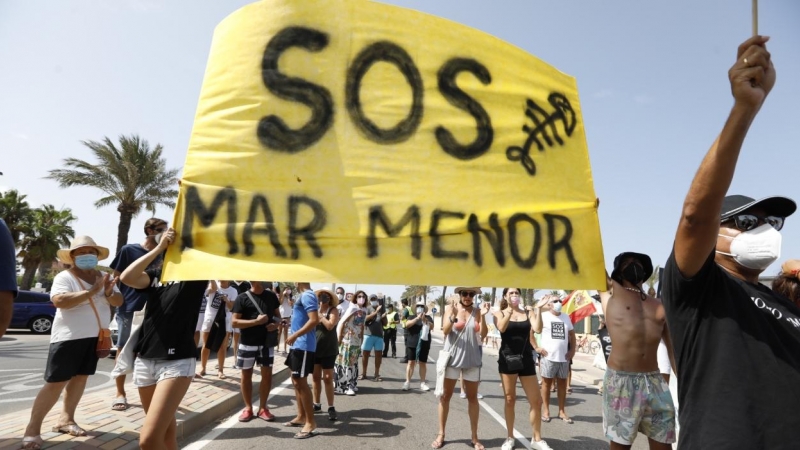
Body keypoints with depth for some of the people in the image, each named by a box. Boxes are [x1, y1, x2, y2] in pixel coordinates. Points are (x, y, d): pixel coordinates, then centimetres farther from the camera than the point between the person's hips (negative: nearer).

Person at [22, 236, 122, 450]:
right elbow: (60, 301, -26)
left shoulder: (105, 277, 7)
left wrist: (109, 293, -20)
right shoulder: (64, 277, -9)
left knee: (80, 377, 11)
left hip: (95, 336, 5)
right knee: (55, 383, -4)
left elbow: (119, 301, 1)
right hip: (68, 337, -5)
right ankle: (32, 428, 7)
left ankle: (65, 419, 24)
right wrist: (92, 291, -29)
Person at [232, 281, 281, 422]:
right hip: (248, 343, -3)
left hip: (267, 342, 3)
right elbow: (235, 323, -10)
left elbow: (277, 315, 14)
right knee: (246, 375, 9)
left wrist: (277, 324, -8)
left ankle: (262, 408, 22)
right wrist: (256, 321, -20)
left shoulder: (271, 296, 4)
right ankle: (248, 408, 25)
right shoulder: (242, 298, -8)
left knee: (267, 375, 7)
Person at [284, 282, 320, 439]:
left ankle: (311, 423, 3)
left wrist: (295, 335, -23)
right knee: (296, 381, 17)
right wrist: (294, 336, 17)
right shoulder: (304, 296, 14)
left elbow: (314, 320, -27)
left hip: (303, 346, -10)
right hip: (298, 345, 10)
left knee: (301, 382, -5)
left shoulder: (307, 296, -17)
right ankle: (301, 416, 28)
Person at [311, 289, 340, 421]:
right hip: (315, 348, 5)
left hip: (328, 349, -5)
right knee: (315, 377, 13)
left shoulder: (333, 310, -6)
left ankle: (331, 407, 8)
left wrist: (320, 314, -11)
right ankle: (317, 404, 27)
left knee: (327, 378, -1)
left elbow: (330, 326, -20)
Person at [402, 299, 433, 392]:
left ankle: (422, 383, 12)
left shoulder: (428, 318, 6)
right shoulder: (412, 317, 6)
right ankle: (407, 382, 6)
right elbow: (407, 324, -12)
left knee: (423, 363, 5)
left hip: (424, 344, 0)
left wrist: (425, 320, -27)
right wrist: (417, 318, -23)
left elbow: (432, 327, -10)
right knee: (411, 362, 1)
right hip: (412, 344, 0)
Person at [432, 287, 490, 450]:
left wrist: (483, 316, -18)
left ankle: (474, 437, 21)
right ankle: (441, 434, 20)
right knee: (445, 396, 7)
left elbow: (483, 334, -5)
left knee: (472, 398, 10)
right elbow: (445, 331, -11)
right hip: (452, 357, -1)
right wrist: (453, 315, -27)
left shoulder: (477, 311, 0)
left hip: (472, 359, 1)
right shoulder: (451, 308, -4)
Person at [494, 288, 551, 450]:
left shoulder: (527, 313, 5)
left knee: (536, 401, 5)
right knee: (510, 400, 7)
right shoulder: (500, 313, 2)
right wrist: (510, 310, -21)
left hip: (526, 359, 2)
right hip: (507, 358, -1)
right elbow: (501, 328, -18)